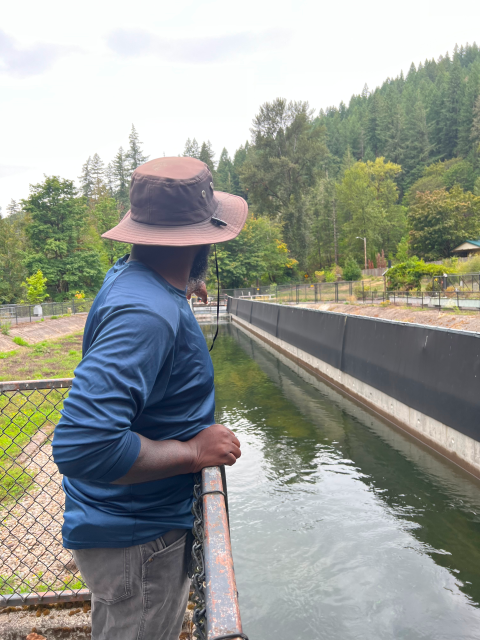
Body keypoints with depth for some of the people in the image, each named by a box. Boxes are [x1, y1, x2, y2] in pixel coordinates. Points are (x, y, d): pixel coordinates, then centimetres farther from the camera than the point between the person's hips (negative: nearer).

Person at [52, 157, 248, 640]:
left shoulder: (125, 274, -1)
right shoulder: (149, 313, -33)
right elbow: (82, 445, -38)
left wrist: (182, 285, 33)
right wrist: (191, 452, -27)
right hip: (138, 541, -9)